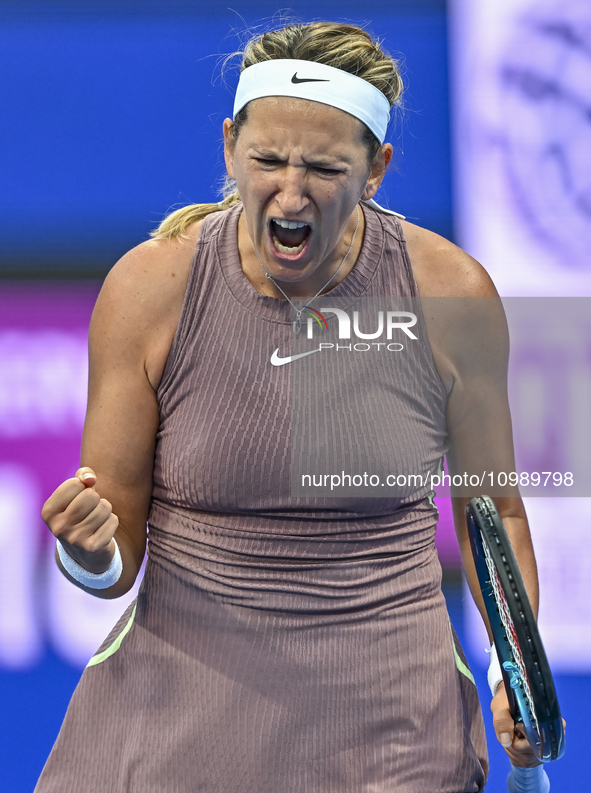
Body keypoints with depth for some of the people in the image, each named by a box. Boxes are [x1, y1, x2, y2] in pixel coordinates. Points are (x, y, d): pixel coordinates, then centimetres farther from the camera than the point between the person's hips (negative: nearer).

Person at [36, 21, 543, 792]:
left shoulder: (451, 294, -6)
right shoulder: (147, 287, -7)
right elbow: (118, 560, -2)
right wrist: (91, 556, -25)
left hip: (390, 723, 0)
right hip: (177, 708, 0)